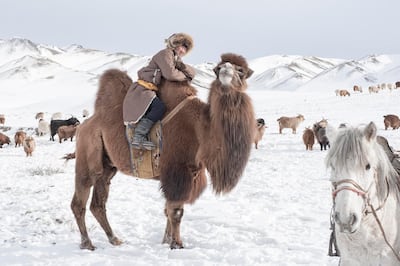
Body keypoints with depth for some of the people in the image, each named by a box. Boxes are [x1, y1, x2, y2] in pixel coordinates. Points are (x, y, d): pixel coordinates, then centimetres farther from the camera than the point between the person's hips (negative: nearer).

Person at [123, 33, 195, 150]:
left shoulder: (175, 59, 21)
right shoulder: (165, 53, -7)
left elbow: (192, 73, 13)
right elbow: (169, 74, -20)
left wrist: (181, 65, -6)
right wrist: (184, 76, -3)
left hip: (150, 92, 10)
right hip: (141, 90, -10)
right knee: (159, 107, -29)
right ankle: (138, 138, -35)